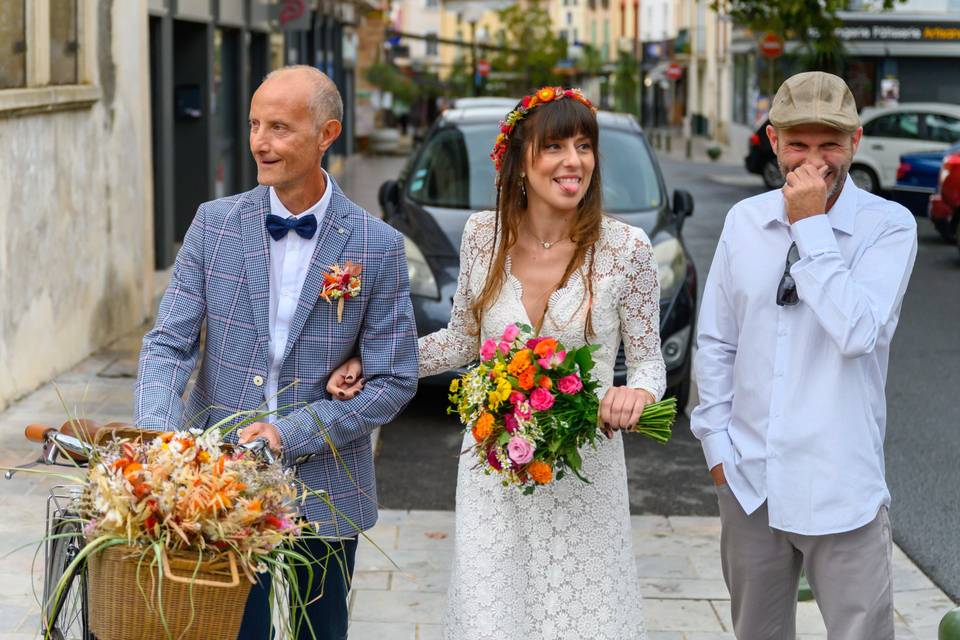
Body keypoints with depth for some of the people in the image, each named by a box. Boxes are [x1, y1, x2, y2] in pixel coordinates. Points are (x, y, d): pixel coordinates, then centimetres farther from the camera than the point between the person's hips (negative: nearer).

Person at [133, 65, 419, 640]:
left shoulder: (379, 247, -7)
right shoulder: (215, 224, -1)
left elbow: (395, 381, -6)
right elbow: (169, 344, -3)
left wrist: (290, 434, -16)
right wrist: (159, 441, -22)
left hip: (324, 498, 0)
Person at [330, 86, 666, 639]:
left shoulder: (626, 248, -10)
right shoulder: (483, 235, -3)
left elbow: (649, 359, -2)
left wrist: (637, 393, -24)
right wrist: (371, 366, 4)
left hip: (583, 474, -2)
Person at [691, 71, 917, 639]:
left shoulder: (888, 226, -8)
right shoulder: (745, 220, 4)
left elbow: (857, 333, -22)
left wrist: (811, 226, -17)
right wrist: (717, 442, 6)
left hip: (840, 491, -4)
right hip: (749, 482, 4)